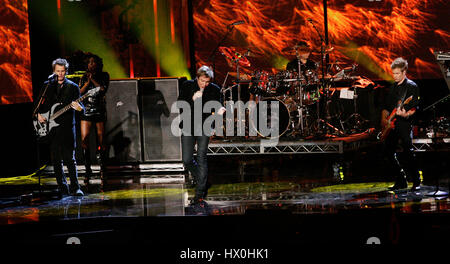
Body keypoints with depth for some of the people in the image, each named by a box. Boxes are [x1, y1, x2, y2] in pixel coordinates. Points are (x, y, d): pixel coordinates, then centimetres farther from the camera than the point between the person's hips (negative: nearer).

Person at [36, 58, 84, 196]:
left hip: (67, 127, -3)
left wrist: (79, 108, -23)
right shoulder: (47, 85, 11)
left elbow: (81, 107, -1)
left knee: (69, 158, -10)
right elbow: (39, 103, 19)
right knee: (56, 160, 5)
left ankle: (75, 188, -9)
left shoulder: (73, 87, 4)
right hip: (50, 127, 3)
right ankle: (63, 188, 12)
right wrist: (39, 114, 1)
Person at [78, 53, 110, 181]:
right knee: (84, 139, -9)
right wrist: (88, 82, -8)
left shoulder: (104, 76, 7)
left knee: (100, 140, -3)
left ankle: (102, 168, 9)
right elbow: (79, 92, 2)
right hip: (86, 110, 1)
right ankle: (88, 170, -2)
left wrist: (93, 80, -8)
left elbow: (103, 89, -7)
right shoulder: (84, 78, 11)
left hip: (99, 111, -1)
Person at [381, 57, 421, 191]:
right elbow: (386, 106, 25)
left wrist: (406, 114, -28)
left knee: (408, 151, -12)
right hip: (392, 124, 7)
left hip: (405, 123, -7)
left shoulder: (412, 86, -2)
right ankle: (401, 181, 15)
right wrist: (384, 118, 10)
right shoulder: (393, 87, 18)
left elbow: (414, 108, -9)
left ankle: (416, 181, -5)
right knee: (389, 150, 5)